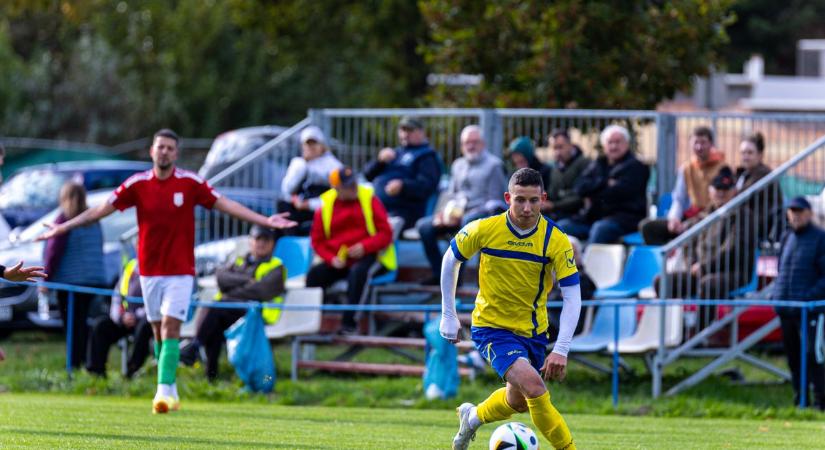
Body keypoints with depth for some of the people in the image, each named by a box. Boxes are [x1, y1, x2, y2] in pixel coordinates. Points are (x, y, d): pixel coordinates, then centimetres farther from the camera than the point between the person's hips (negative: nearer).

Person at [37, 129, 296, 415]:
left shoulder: (190, 183, -5)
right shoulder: (137, 184, -2)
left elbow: (225, 205, -4)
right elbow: (102, 209, 0)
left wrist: (264, 221, -10)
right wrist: (64, 227, -4)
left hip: (180, 270, -2)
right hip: (149, 270, 2)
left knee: (170, 329, -13)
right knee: (158, 332, 8)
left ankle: (164, 390, -19)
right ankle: (170, 390, 20)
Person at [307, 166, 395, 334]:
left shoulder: (369, 200, -4)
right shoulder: (326, 206, 2)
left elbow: (386, 234, -5)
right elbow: (317, 240, 6)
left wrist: (364, 247, -21)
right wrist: (331, 259, -12)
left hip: (367, 256, -3)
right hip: (337, 261, 3)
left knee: (357, 271, -36)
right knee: (314, 275, -23)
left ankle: (348, 322, -32)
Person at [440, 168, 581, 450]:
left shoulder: (556, 240, -16)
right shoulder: (484, 230, -17)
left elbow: (572, 296, -15)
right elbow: (451, 259, 2)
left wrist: (561, 350, -24)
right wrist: (448, 315, 3)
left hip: (533, 331, 3)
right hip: (491, 328, -3)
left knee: (519, 401, 20)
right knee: (533, 385, -25)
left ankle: (473, 416, 51)